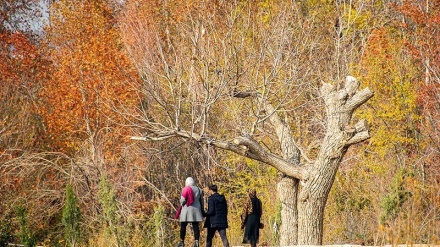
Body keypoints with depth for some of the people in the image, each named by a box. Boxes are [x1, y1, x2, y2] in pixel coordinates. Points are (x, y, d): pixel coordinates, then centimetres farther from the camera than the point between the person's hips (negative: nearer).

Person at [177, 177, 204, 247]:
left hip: (187, 210, -4)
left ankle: (182, 241, 8)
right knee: (196, 226, 1)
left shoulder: (185, 189, -6)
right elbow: (201, 201, 13)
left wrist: (182, 203, 14)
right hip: (196, 210, 4)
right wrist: (202, 211, 20)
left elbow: (182, 200, -9)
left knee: (183, 226, 5)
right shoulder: (198, 189, 9)